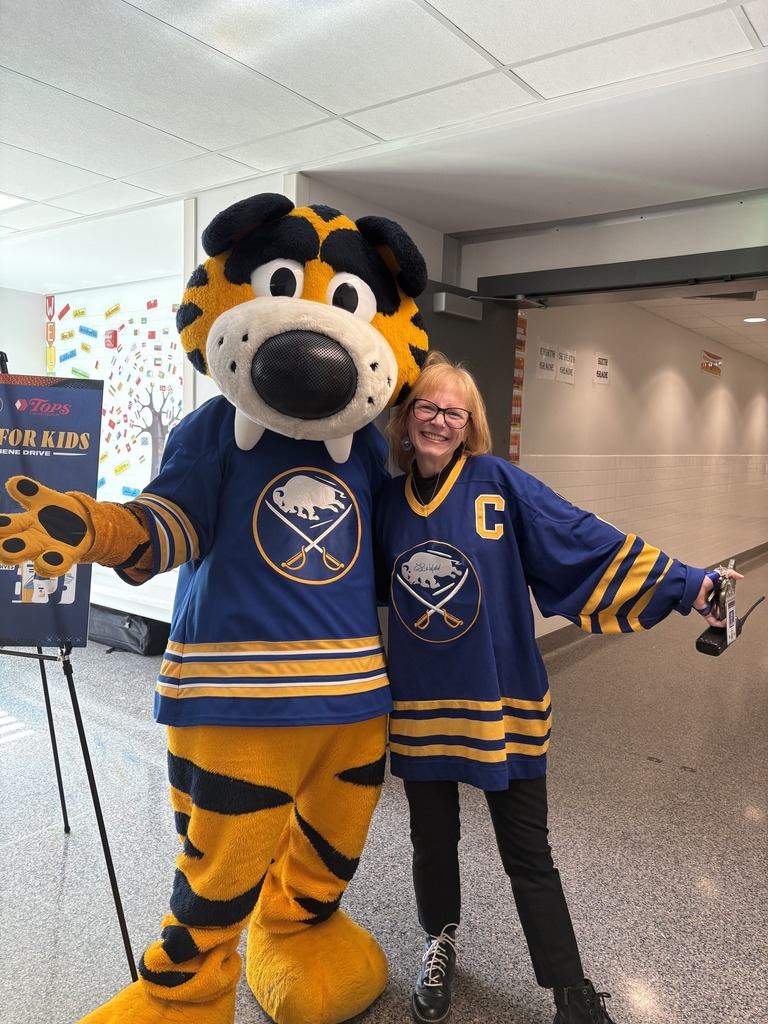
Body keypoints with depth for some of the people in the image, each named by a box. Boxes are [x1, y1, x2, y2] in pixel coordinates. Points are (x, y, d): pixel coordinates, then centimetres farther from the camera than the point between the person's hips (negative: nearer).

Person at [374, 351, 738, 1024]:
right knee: (432, 841, 20)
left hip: (503, 703, -3)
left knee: (528, 855, 10)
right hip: (419, 705, 3)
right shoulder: (389, 502, 2)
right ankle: (441, 941, 49)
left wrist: (684, 585, -18)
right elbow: (371, 586, 18)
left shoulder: (500, 484, -9)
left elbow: (587, 541, -14)